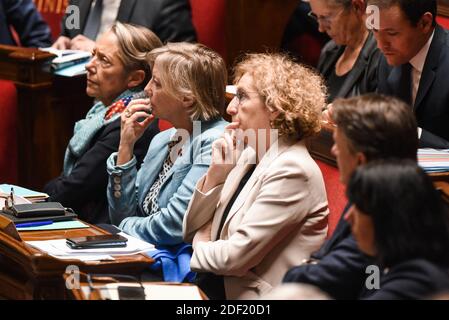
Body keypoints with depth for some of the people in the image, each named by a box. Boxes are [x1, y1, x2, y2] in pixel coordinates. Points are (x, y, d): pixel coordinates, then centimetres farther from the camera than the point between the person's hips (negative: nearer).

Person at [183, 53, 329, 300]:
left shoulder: (292, 170, -16)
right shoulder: (249, 156, 10)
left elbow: (236, 256, -19)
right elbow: (192, 230, 13)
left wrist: (201, 246, 3)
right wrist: (215, 173, -1)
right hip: (213, 285, 8)